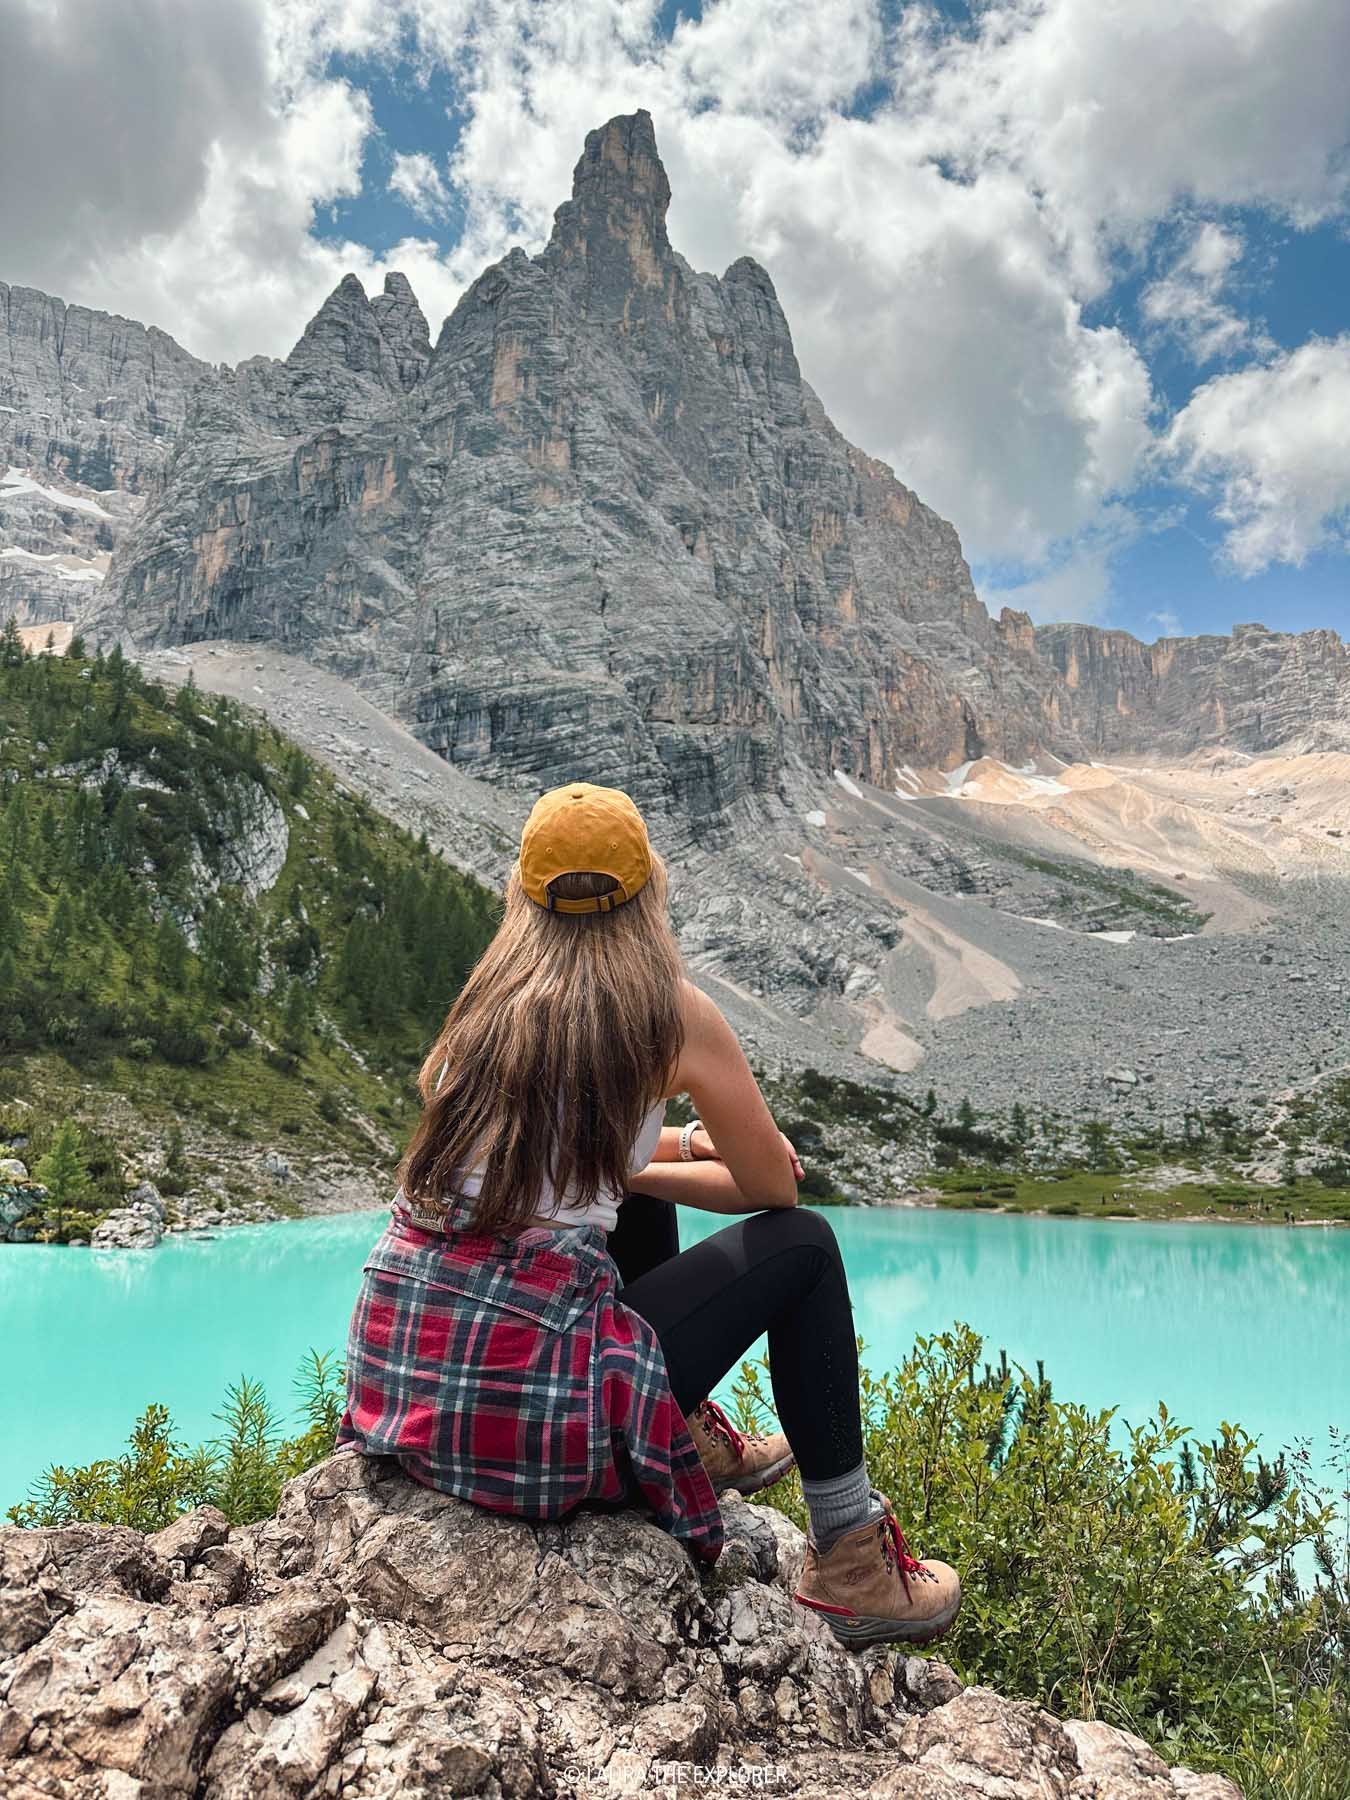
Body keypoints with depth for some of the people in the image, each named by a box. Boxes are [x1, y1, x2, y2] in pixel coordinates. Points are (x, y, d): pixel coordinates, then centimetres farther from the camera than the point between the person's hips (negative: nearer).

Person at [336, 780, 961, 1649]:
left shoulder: (496, 992, 8)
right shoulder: (670, 1010, -8)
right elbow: (774, 1186, 4)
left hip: (392, 1368, 7)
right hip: (533, 1410, -6)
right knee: (802, 1244, 11)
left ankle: (693, 1436, 43)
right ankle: (851, 1561, 22)